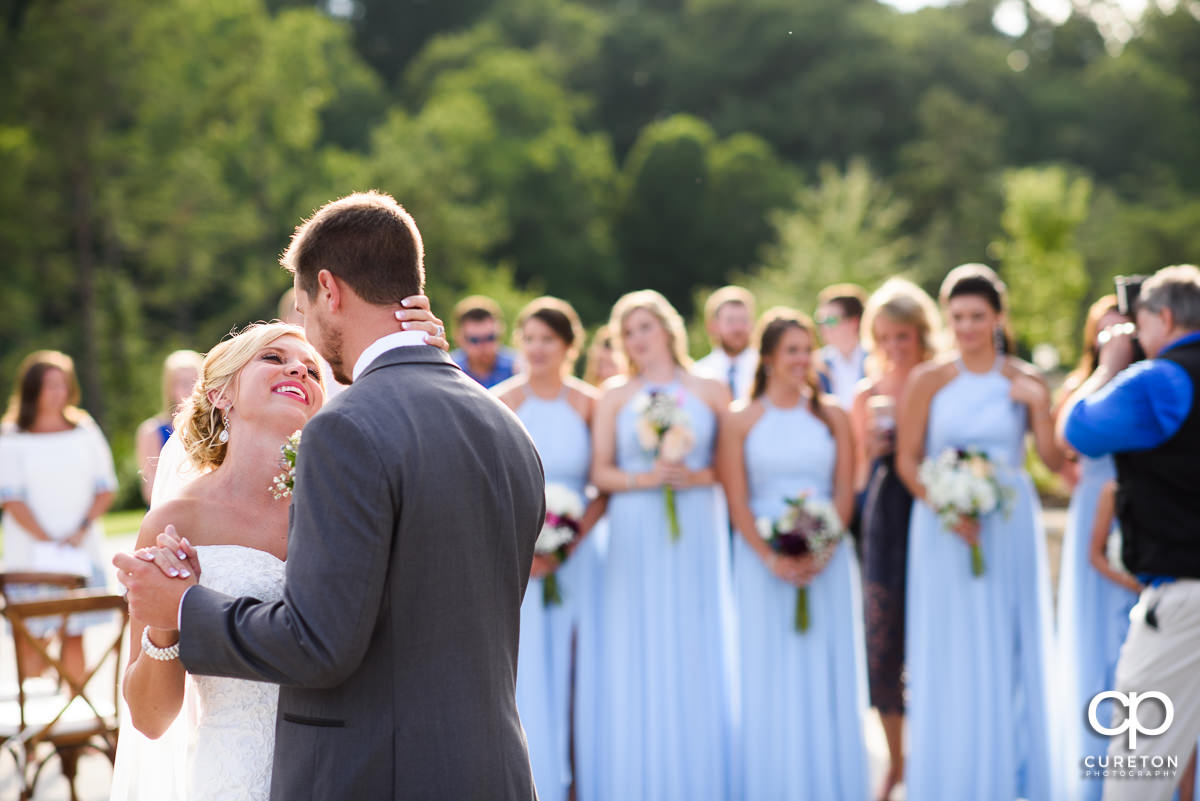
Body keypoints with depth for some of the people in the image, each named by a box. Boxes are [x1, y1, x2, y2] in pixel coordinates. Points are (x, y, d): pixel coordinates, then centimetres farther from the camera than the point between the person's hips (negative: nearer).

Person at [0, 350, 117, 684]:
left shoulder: (85, 431, 11)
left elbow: (105, 491, 8)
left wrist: (80, 532, -7)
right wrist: (47, 541, -12)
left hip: (81, 553, 2)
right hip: (30, 554, -2)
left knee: (74, 633, -2)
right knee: (31, 635, -8)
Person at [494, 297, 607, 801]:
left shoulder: (589, 404, 1)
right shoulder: (499, 402, -1)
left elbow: (604, 489, 1)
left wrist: (571, 542, -11)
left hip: (573, 557, 1)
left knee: (566, 664, 3)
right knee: (517, 669, -2)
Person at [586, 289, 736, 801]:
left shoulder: (710, 391, 8)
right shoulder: (615, 395, 8)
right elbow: (600, 471, 2)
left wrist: (695, 476, -13)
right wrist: (644, 479, -14)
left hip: (698, 534, 0)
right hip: (635, 536, 0)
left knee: (698, 652, 1)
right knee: (637, 657, -1)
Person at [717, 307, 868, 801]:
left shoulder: (832, 416, 7)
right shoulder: (740, 421, 2)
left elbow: (845, 492, 2)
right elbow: (737, 502, -3)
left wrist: (820, 551, -12)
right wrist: (771, 558, -14)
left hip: (827, 561, 1)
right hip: (763, 562, -1)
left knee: (826, 675, 5)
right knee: (769, 678, 2)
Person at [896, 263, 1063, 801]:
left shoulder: (1024, 382, 4)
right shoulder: (928, 380, 1)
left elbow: (1054, 459, -1)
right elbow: (907, 460, -2)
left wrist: (1038, 405, -15)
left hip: (1010, 527, 1)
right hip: (944, 528, -1)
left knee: (1009, 649, 4)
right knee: (951, 651, 1)